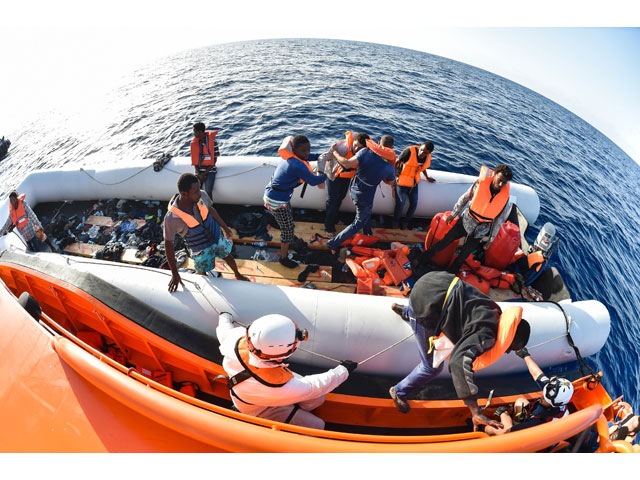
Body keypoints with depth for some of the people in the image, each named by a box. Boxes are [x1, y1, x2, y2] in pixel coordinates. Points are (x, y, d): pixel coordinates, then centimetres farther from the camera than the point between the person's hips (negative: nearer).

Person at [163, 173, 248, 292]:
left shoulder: (201, 196, -24)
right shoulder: (172, 218, -34)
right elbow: (168, 245, -21)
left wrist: (225, 227, 12)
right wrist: (175, 274, -16)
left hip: (218, 236, 4)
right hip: (201, 248, -4)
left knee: (227, 257, 28)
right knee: (202, 273, 18)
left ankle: (238, 274, 58)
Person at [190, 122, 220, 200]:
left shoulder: (213, 142, -6)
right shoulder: (194, 143, 4)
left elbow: (214, 160, -5)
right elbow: (194, 161, 6)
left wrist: (205, 173, -9)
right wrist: (199, 174, -8)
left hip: (210, 171, -3)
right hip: (199, 171, 3)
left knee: (208, 192, -20)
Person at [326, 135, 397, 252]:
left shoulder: (366, 152, -17)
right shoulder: (389, 168, -15)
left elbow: (347, 164, -23)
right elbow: (391, 182, 7)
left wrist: (334, 152, -9)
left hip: (353, 190, 4)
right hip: (364, 198, -4)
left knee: (367, 213, 31)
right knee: (358, 224, 15)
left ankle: (368, 233, 53)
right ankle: (334, 243, 14)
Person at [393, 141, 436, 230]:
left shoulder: (428, 156, -4)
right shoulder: (409, 151, -23)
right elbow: (397, 162, -14)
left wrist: (427, 177, 24)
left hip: (414, 182, 6)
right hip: (402, 181, -6)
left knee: (414, 204, 4)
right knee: (401, 203, -10)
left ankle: (405, 223, 23)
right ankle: (395, 222, 14)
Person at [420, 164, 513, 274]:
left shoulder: (505, 198, -16)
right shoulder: (481, 183, -17)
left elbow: (499, 220, -3)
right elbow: (465, 198, -2)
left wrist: (491, 239, 4)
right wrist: (453, 214, 6)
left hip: (479, 231, 0)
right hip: (465, 221, 0)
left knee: (463, 256, 12)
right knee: (444, 242, 7)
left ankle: (451, 272, 36)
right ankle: (422, 260, 24)